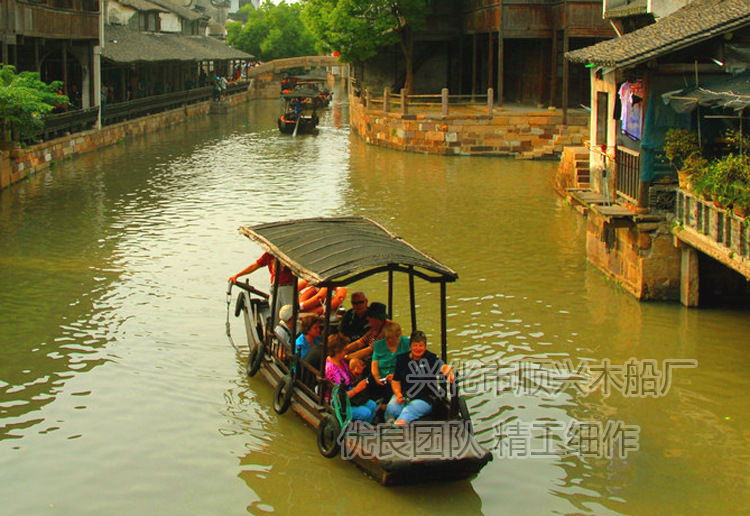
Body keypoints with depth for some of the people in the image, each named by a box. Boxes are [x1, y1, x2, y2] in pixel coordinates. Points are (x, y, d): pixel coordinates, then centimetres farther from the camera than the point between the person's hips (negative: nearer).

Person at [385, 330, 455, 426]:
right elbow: (395, 380, 14)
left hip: (425, 399, -4)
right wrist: (398, 394, -5)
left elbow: (443, 367, -19)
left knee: (409, 411, -33)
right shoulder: (402, 359, 11)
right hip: (404, 395, 4)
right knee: (391, 409, -27)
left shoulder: (431, 358, 1)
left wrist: (449, 372, -44)